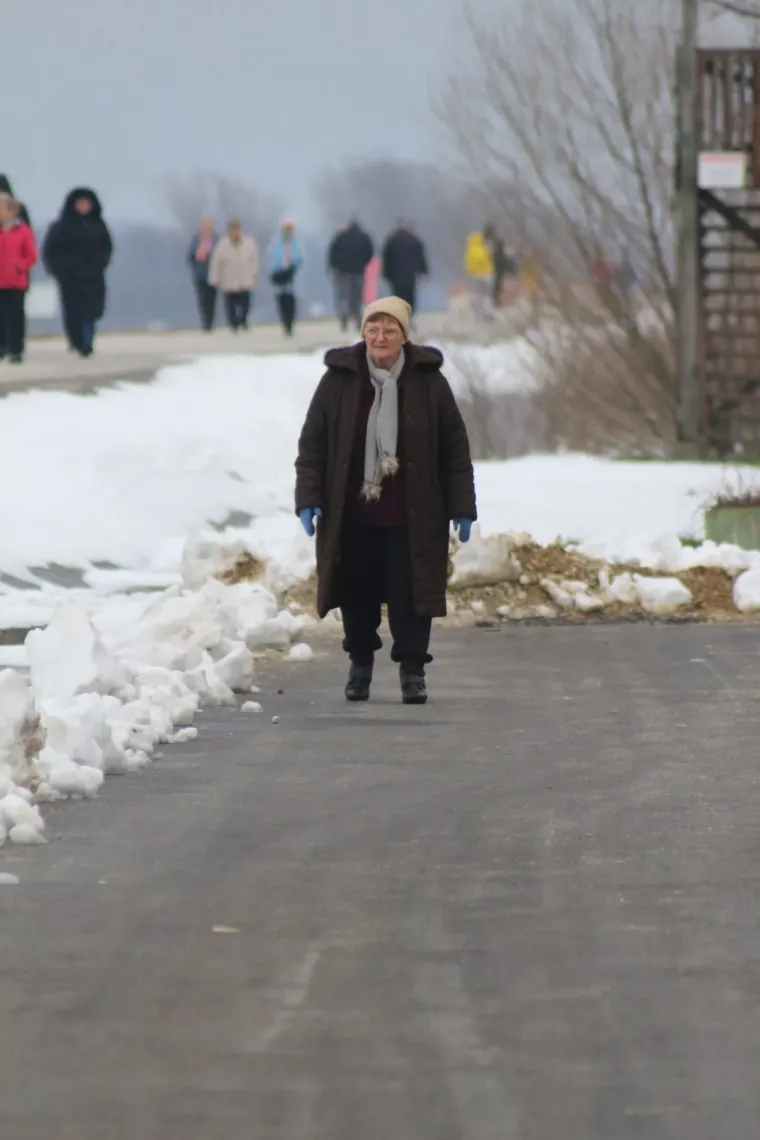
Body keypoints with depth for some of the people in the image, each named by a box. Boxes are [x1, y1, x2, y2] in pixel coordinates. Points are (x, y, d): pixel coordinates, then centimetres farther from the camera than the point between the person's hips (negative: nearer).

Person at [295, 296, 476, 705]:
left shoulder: (429, 381, -1)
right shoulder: (339, 379, -1)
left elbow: (455, 448, 3)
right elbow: (312, 442, 3)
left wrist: (461, 507, 1)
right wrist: (309, 498, -5)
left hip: (409, 518, -1)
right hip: (352, 516, 1)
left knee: (409, 593, -2)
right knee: (357, 594, 8)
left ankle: (412, 670, 8)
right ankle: (360, 662, 26)